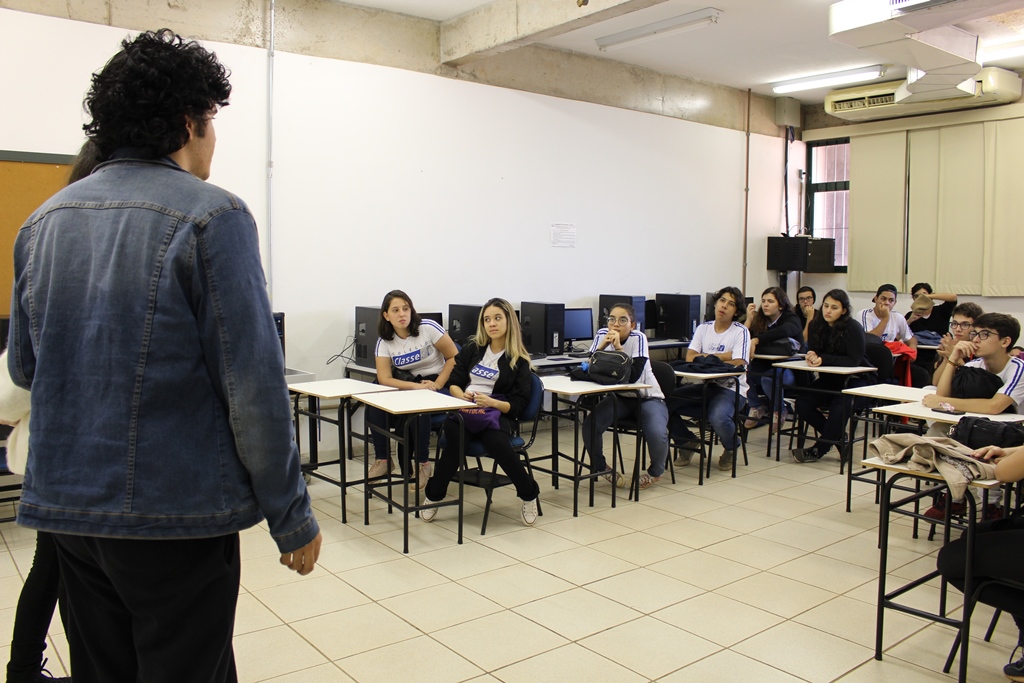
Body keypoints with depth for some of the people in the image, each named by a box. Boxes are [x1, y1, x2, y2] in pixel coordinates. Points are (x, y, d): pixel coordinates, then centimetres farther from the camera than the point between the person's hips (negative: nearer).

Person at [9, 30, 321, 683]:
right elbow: (253, 384, -17)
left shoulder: (44, 221, 7)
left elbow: (24, 368, 14)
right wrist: (292, 515, -9)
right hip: (175, 512, -6)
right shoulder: (211, 217, -13)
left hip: (65, 505, 7)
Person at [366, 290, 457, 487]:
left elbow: (454, 357, -10)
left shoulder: (428, 328, -14)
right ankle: (383, 459, -5)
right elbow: (385, 378, -12)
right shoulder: (384, 341, -4)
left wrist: (436, 385, -19)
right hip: (409, 383, 4)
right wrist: (417, 386, -27)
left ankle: (423, 463, -15)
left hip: (438, 382, -4)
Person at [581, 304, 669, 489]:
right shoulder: (602, 335, -7)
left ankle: (655, 471, 7)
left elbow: (635, 375, -29)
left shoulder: (638, 338, -18)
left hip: (647, 396, -3)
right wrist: (602, 346, -26)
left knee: (657, 435, -30)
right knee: (590, 425, -23)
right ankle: (601, 468, 7)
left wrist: (618, 347, -33)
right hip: (620, 396, 3)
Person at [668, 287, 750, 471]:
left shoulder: (741, 332, -4)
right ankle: (689, 442, 11)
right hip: (705, 386, 4)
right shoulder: (703, 328, 9)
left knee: (718, 418, -36)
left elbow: (738, 364, -17)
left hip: (730, 389, -4)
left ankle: (731, 448, 4)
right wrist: (721, 357, -12)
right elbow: (690, 357, -3)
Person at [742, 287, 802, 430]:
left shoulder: (792, 320, -6)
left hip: (789, 369, -5)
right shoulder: (761, 320, 9)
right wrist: (749, 320, -8)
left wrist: (756, 340, -39)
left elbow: (783, 331, -33)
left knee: (767, 377, -35)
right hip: (766, 366, 5)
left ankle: (779, 410, -3)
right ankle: (756, 406, 1)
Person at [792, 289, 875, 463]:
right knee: (802, 403, -16)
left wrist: (823, 359, -30)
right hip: (830, 379, 6)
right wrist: (812, 356, -27)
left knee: (840, 408, -32)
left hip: (856, 380, -6)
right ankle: (838, 437, 3)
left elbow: (854, 360, -21)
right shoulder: (816, 325, -2)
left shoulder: (853, 328, -18)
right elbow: (813, 351, -1)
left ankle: (818, 450, -14)